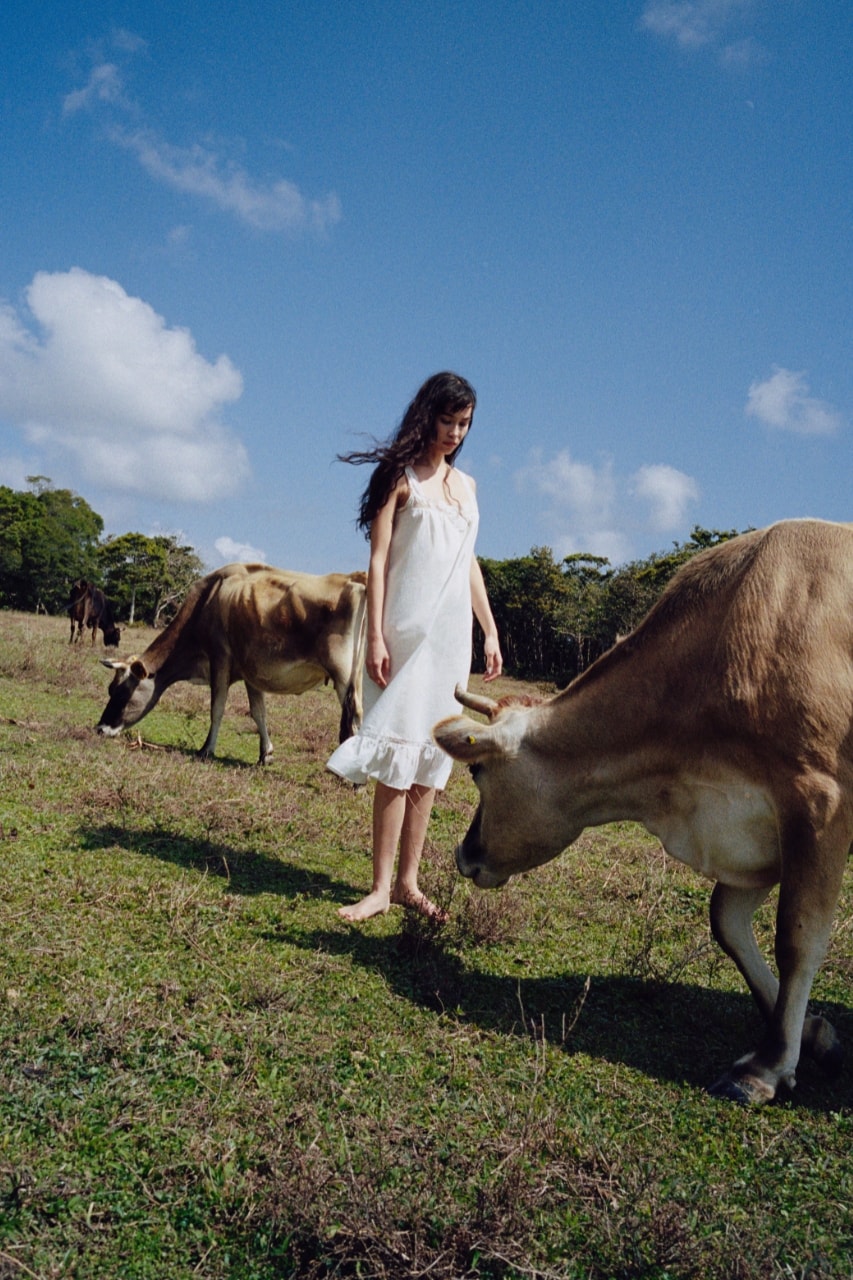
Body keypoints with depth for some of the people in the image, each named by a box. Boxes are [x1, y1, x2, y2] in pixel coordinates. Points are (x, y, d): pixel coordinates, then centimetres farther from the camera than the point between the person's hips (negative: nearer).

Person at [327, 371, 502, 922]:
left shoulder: (465, 484, 18)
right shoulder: (401, 476, 0)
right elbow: (378, 559, -5)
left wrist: (491, 631, 17)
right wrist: (376, 636, -13)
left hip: (453, 634, 6)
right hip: (407, 629, -5)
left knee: (430, 759, 5)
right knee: (398, 757, -8)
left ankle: (408, 881, 11)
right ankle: (381, 887, -2)